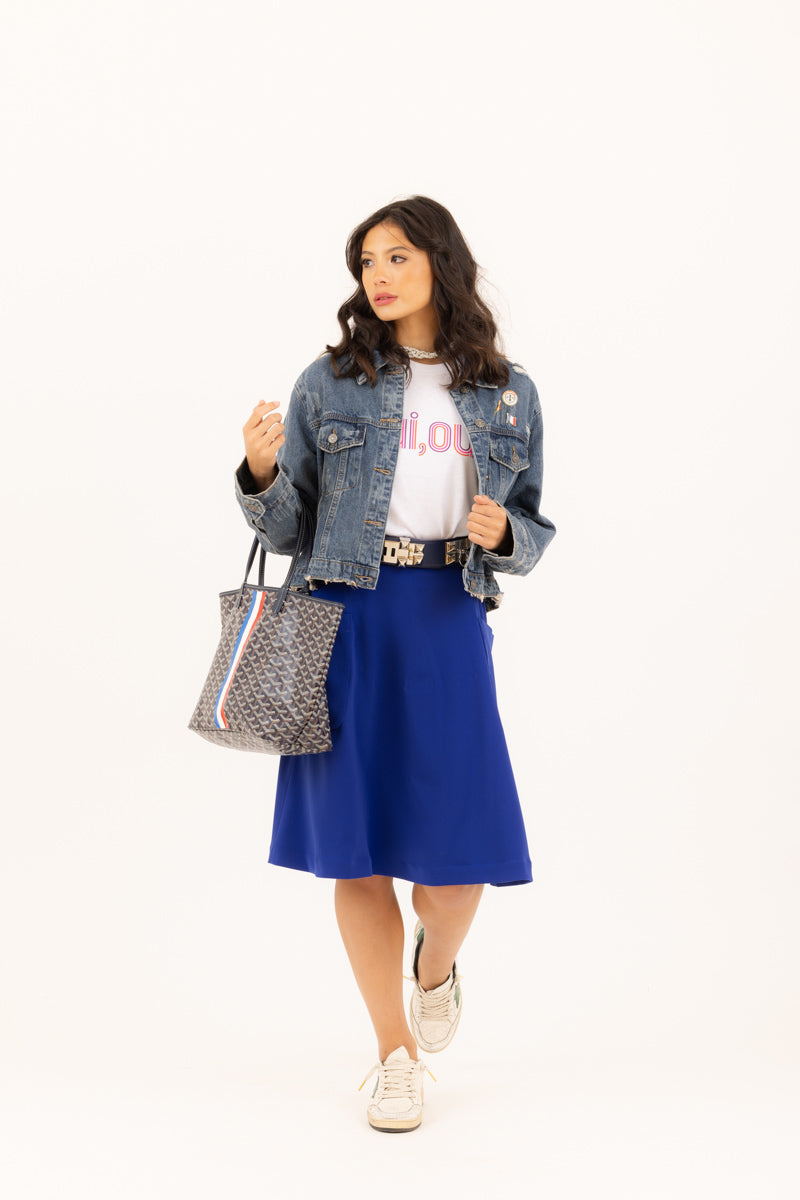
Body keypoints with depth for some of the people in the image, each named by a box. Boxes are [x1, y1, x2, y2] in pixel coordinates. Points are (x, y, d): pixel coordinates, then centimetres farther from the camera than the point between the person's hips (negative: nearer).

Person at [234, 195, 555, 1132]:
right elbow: (284, 529, 6)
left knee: (460, 853, -3)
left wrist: (501, 534, -9)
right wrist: (260, 472, -14)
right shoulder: (329, 383, 5)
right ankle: (397, 1053, 22)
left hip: (449, 625, 0)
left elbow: (533, 533, 13)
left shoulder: (507, 396, 8)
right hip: (344, 622, 0)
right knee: (356, 845, 3)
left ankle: (435, 966, 34)